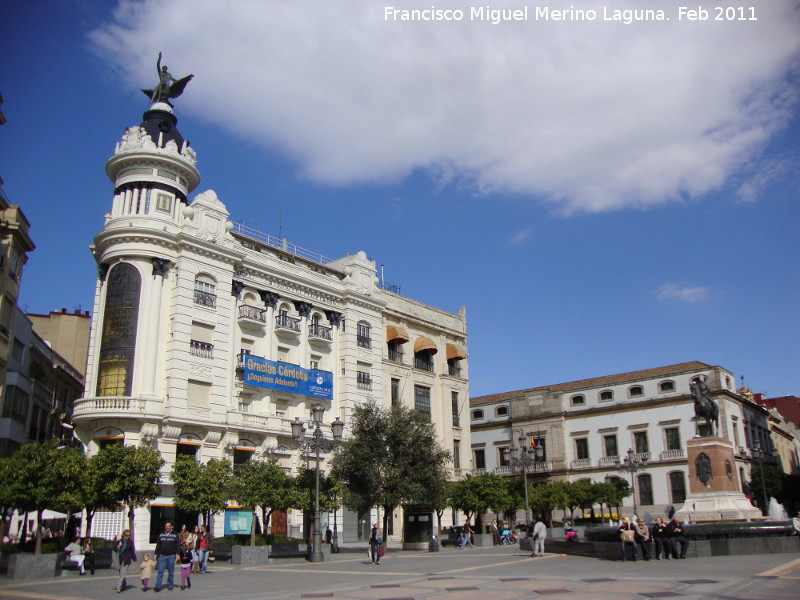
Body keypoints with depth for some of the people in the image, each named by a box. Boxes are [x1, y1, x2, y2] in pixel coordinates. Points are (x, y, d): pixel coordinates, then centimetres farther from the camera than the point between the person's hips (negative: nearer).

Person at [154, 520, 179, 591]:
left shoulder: (174, 535, 3)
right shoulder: (161, 535, 9)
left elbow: (177, 545, 2)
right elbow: (158, 545, 13)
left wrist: (178, 554, -8)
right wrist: (156, 554, 7)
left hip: (171, 556, -1)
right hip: (162, 556, 1)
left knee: (171, 572, 6)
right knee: (160, 571, -6)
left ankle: (170, 585, 17)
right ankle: (158, 586, -6)